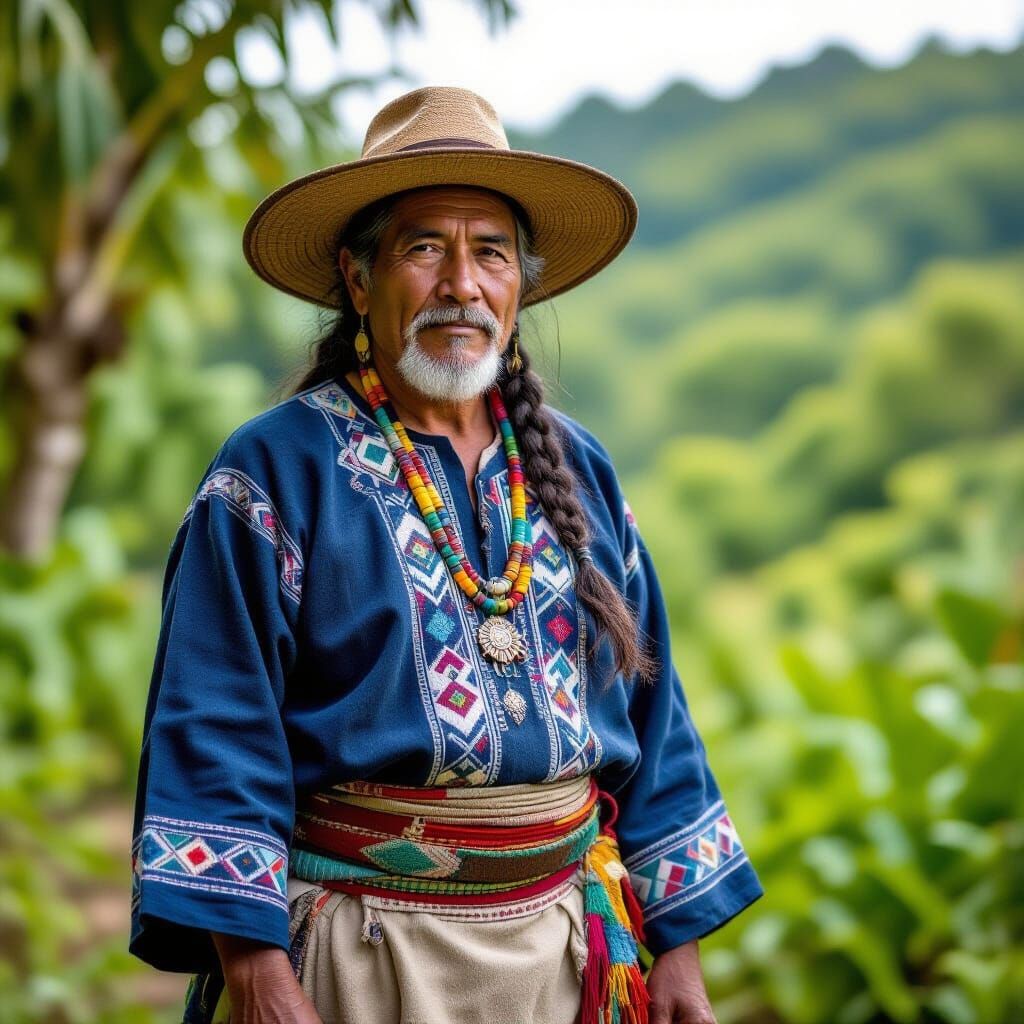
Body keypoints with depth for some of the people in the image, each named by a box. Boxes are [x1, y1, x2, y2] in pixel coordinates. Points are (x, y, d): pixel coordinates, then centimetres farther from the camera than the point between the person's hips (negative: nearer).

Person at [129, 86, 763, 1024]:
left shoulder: (576, 472, 9)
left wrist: (677, 946, 8)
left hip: (564, 944, 5)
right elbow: (216, 736, -11)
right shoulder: (276, 473, -6)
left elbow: (651, 718, 11)